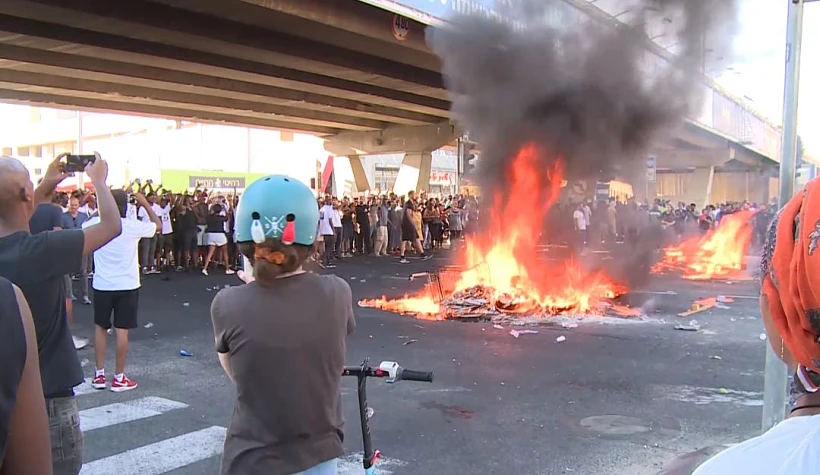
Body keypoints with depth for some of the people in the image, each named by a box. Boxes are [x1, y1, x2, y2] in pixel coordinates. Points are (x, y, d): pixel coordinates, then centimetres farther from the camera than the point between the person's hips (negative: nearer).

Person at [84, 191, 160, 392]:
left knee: (100, 327, 15)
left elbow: (81, 228, 18)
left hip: (102, 285, 2)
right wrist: (146, 204, 13)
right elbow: (158, 225, 7)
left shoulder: (95, 224, -6)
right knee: (122, 330, 2)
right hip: (127, 285, -2)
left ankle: (99, 375, 19)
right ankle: (119, 378, 7)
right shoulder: (134, 226, -10)